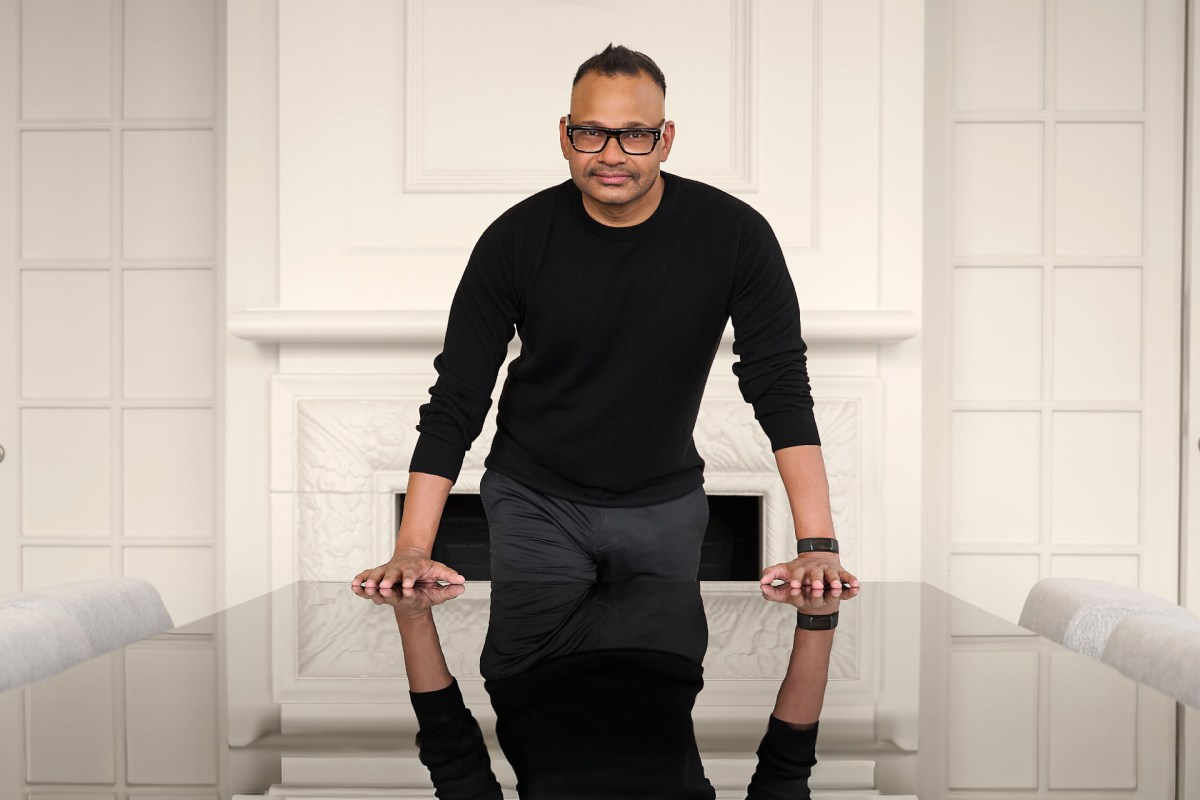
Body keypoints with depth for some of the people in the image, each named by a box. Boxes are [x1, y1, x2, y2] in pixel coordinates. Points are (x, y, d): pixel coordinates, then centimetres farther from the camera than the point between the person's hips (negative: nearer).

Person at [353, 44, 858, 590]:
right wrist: (412, 551, -21)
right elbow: (456, 401, -12)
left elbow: (781, 386, -15)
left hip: (667, 506, 1)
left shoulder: (732, 233, -14)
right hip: (535, 502, 0)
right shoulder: (517, 238, -14)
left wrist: (818, 545, -24)